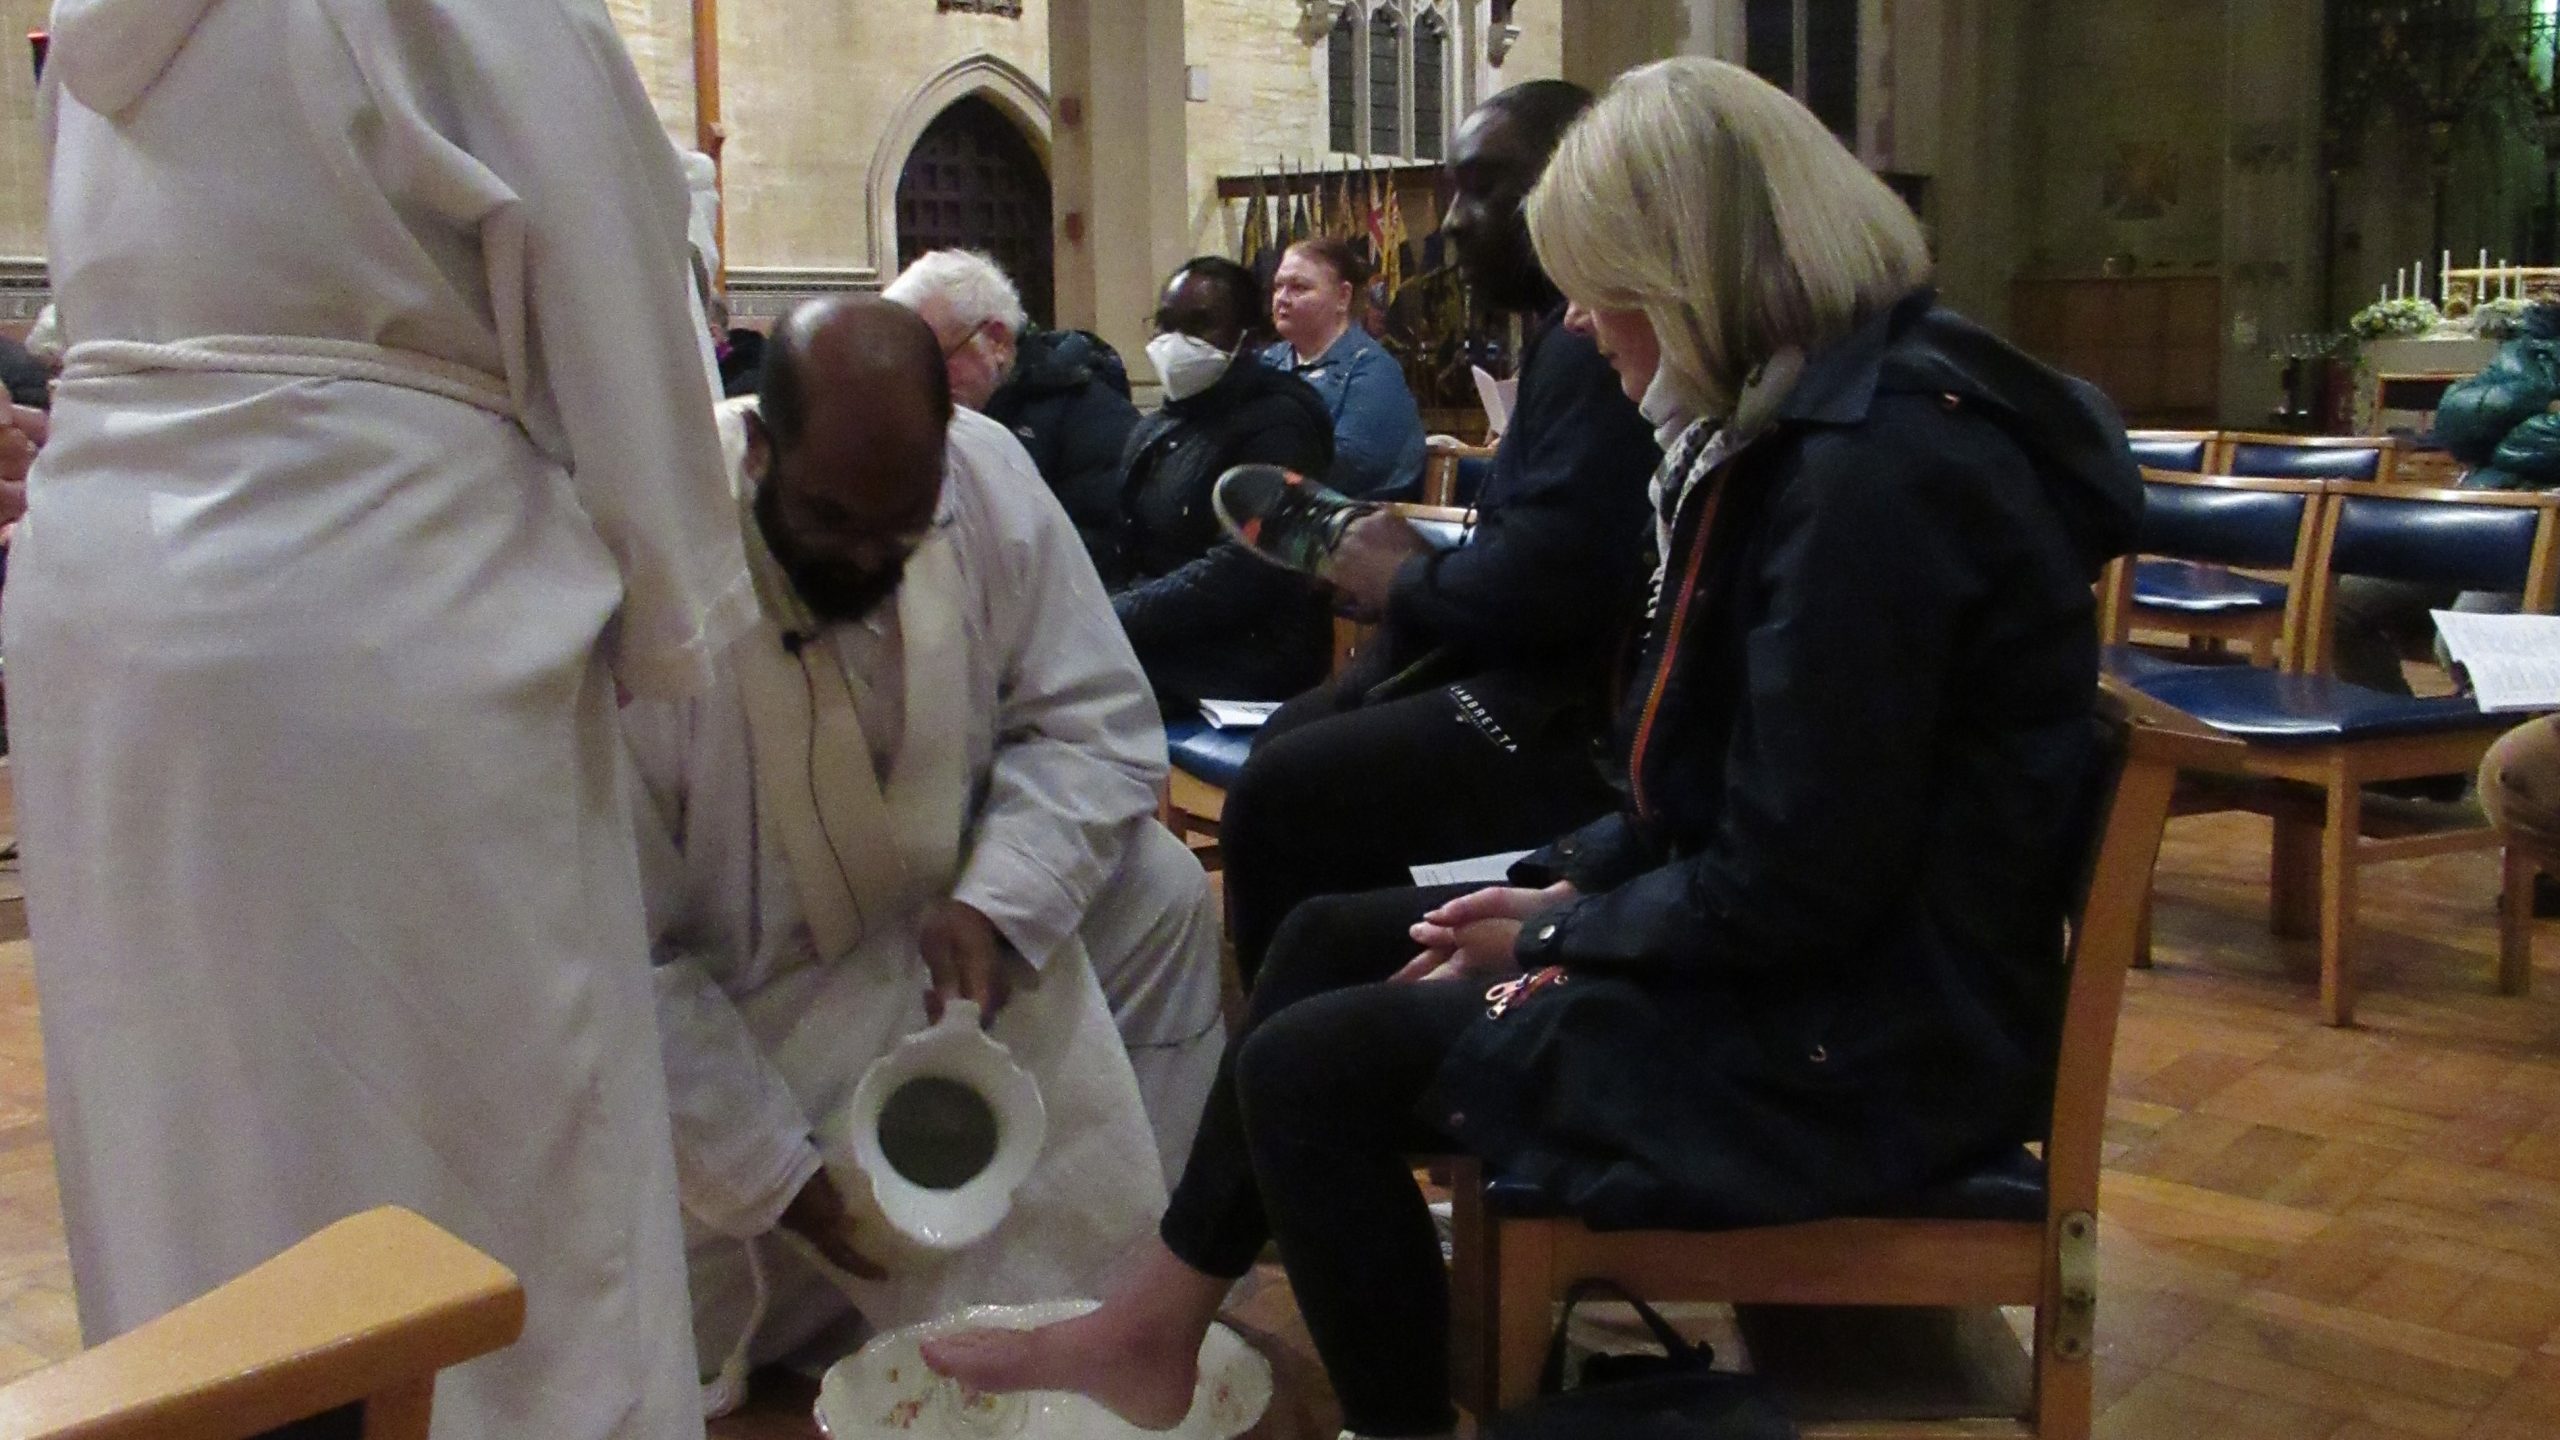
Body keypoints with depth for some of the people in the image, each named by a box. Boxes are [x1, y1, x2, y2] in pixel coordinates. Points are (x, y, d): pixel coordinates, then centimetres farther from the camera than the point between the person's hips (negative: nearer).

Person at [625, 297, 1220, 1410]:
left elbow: (1096, 721, -7)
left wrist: (996, 898, -26)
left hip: (930, 908, 4)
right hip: (731, 1004, -3)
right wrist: (772, 1174, -21)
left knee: (1158, 891, -15)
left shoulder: (986, 475, -18)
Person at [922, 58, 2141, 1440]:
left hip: (1851, 1036, -10)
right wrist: (1568, 881, 4)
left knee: (1311, 1066, -9)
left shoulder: (1877, 469, -24)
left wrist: (1555, 937, -10)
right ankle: (1151, 1328, 23)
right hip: (1797, 938, 10)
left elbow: (1788, 891, -25)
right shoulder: (1815, 418, 8)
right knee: (1330, 939, 12)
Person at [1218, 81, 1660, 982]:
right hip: (1535, 676, 11)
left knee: (1279, 799, -14)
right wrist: (1416, 565, -1)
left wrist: (1405, 584, -10)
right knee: (1284, 746, 14)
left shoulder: (1596, 346, -20)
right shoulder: (1567, 335, 16)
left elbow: (1550, 579, -29)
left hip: (1579, 719, -11)